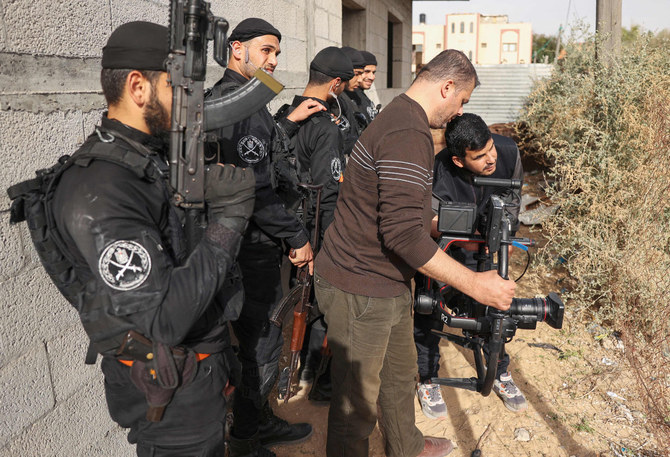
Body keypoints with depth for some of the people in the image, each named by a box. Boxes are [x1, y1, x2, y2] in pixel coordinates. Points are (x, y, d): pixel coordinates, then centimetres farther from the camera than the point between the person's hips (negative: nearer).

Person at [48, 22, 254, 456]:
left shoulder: (159, 153, 3)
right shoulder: (96, 195, -27)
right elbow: (166, 318, -33)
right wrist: (229, 218, -27)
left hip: (207, 363, 9)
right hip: (171, 397, -8)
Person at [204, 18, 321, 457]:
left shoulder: (221, 98, 15)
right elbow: (256, 187, -25)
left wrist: (289, 122, 18)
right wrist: (298, 238, -17)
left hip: (246, 243, 11)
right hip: (251, 248, -11)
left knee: (260, 338, 21)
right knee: (263, 343, 2)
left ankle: (260, 421, 37)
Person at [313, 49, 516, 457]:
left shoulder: (399, 118, 11)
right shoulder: (409, 134, -24)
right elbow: (402, 233, -31)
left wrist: (432, 222, 38)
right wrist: (475, 284, -27)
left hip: (389, 283, 11)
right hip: (361, 289, -11)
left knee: (401, 372, 27)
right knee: (357, 403, 5)